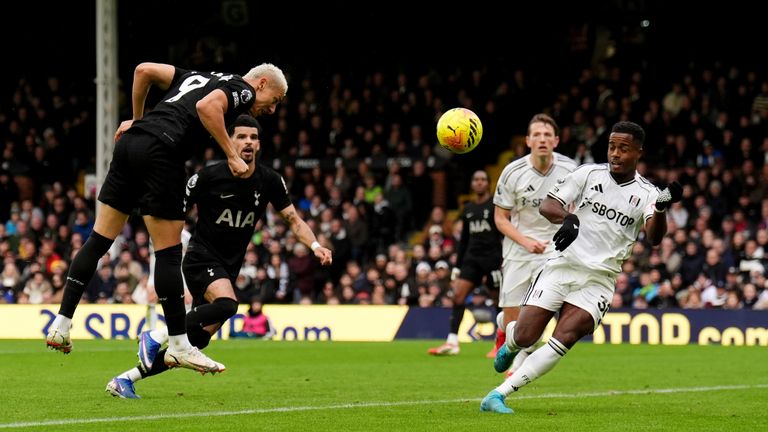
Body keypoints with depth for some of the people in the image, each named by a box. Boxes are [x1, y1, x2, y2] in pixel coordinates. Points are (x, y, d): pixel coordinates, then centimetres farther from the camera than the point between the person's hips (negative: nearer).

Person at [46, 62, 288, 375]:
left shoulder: (198, 77, 29)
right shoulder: (243, 89, 6)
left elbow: (144, 70, 24)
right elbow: (207, 107, -15)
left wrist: (137, 120, 31)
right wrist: (232, 156, -10)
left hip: (131, 141, 8)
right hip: (161, 153, -8)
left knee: (99, 240, 11)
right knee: (169, 252, -3)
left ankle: (61, 326, 10)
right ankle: (178, 346, 1)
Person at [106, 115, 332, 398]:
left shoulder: (269, 181, 0)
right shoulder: (210, 176, -12)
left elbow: (293, 219, 8)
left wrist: (315, 245, -10)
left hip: (228, 270, 5)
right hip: (201, 258, -5)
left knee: (196, 341, -1)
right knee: (227, 305, -35)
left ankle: (126, 379, 9)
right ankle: (156, 336, -21)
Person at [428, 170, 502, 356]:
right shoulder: (468, 209, 14)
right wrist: (457, 266, 17)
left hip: (492, 256, -5)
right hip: (472, 257, 5)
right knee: (458, 293, -10)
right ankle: (452, 342, -14)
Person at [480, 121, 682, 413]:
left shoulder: (645, 193, 2)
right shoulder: (589, 174, 3)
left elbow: (654, 238, -13)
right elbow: (547, 205, -1)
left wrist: (661, 209, -35)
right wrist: (567, 218, -24)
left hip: (599, 279, 0)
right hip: (562, 266, 0)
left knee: (564, 338, -21)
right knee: (524, 337, -9)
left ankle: (498, 395, -18)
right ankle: (509, 342, 31)